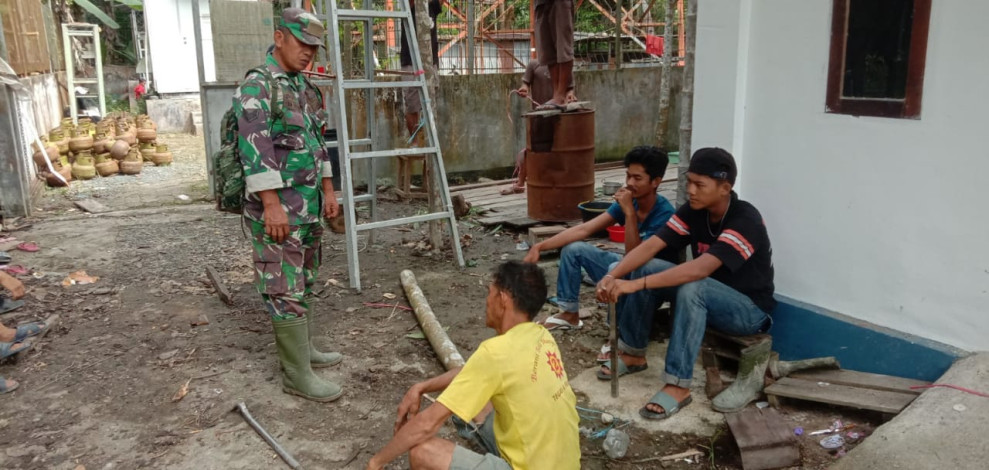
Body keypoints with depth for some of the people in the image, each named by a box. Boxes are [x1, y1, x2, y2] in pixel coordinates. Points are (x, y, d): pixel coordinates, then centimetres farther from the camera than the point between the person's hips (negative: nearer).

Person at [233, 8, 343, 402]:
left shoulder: (305, 88, 14)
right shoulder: (257, 85, -12)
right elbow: (255, 148, -20)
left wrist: (328, 191, 17)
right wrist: (272, 204, -25)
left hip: (309, 203, 9)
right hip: (277, 205, -9)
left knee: (304, 282, 16)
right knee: (286, 289, -5)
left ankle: (302, 349, 29)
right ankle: (297, 375, 1)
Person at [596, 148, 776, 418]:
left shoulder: (745, 221, -28)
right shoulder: (693, 211, -7)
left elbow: (701, 269, -41)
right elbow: (650, 246, -15)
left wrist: (635, 285, -46)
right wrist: (613, 276, -32)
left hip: (749, 308, -7)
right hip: (707, 297, 7)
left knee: (692, 288, -36)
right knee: (645, 269, -11)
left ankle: (678, 386, -30)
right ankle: (633, 353, 3)